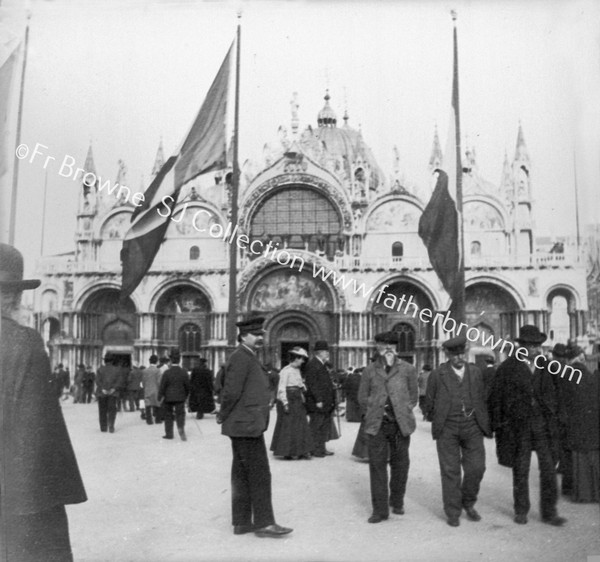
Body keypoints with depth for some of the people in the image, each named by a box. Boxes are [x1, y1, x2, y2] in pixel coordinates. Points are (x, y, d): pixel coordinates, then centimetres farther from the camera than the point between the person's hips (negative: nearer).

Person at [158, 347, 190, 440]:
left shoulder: (167, 373, -12)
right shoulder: (184, 373, -4)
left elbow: (162, 386, -11)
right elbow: (187, 386, 3)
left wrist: (160, 397, -1)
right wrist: (186, 395, 18)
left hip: (168, 398, -1)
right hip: (180, 398, 1)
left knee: (168, 415, 11)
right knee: (180, 414, 4)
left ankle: (169, 434, 18)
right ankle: (181, 427, -22)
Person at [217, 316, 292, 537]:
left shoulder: (248, 358, 16)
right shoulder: (241, 358, -16)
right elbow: (232, 392, -21)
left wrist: (224, 416, 12)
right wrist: (223, 416, -8)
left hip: (244, 426, 10)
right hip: (247, 426, -10)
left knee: (242, 475, 13)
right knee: (259, 475, -4)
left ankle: (241, 522, 20)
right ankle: (263, 522, 3)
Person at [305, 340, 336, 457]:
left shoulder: (322, 365, 17)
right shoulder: (312, 365, -14)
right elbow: (312, 384, -20)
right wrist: (318, 400, -23)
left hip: (325, 402, 10)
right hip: (317, 403, -10)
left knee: (325, 425, 13)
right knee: (316, 426, -3)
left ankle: (322, 449, 21)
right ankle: (315, 450, 4)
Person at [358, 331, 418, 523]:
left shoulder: (407, 369, 3)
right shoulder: (370, 370, 5)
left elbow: (413, 396, 11)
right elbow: (362, 397, 12)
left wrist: (403, 413, 5)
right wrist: (373, 414, 6)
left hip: (400, 424, 0)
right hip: (377, 425, 0)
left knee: (400, 464, 9)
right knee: (377, 465, -1)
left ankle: (397, 502, 30)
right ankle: (380, 510, 7)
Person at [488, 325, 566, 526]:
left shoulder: (545, 367, 5)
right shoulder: (507, 368, -6)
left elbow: (552, 394, 13)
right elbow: (496, 398, -2)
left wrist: (553, 418, 6)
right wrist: (498, 425, -3)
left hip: (544, 424, 2)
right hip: (518, 425, -2)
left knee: (549, 468, 1)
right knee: (520, 471, 9)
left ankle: (549, 512, 13)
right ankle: (521, 511, 24)